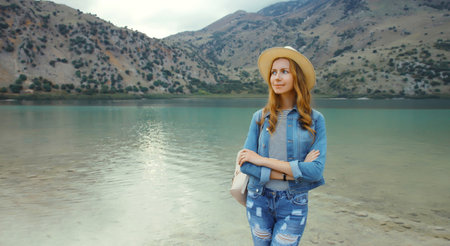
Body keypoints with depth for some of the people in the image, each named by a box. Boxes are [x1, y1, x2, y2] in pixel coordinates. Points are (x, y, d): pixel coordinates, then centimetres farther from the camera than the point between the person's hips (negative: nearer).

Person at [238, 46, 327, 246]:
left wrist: (263, 160, -15)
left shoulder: (315, 119, -5)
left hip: (293, 205, -2)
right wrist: (291, 172, -16)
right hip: (259, 201, 2)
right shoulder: (260, 117, -1)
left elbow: (316, 171, -15)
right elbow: (245, 165, -6)